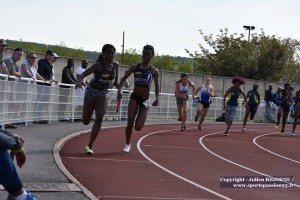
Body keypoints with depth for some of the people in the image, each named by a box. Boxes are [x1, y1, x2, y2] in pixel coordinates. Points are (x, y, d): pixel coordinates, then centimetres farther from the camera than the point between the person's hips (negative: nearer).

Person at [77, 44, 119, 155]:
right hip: (91, 92, -3)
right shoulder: (98, 65, -18)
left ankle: (90, 146, -12)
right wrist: (79, 81, -44)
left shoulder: (115, 66, -4)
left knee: (99, 118, -16)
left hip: (103, 94, 3)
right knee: (86, 121, 0)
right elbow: (84, 74, -25)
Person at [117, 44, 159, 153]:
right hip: (134, 97, 0)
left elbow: (156, 87, 8)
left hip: (145, 100, 0)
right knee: (130, 122, -12)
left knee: (138, 127, -7)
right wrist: (119, 90, -12)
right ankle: (127, 144, 10)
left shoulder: (154, 71, 1)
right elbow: (123, 79, 5)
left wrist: (157, 98, -7)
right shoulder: (135, 67, 2)